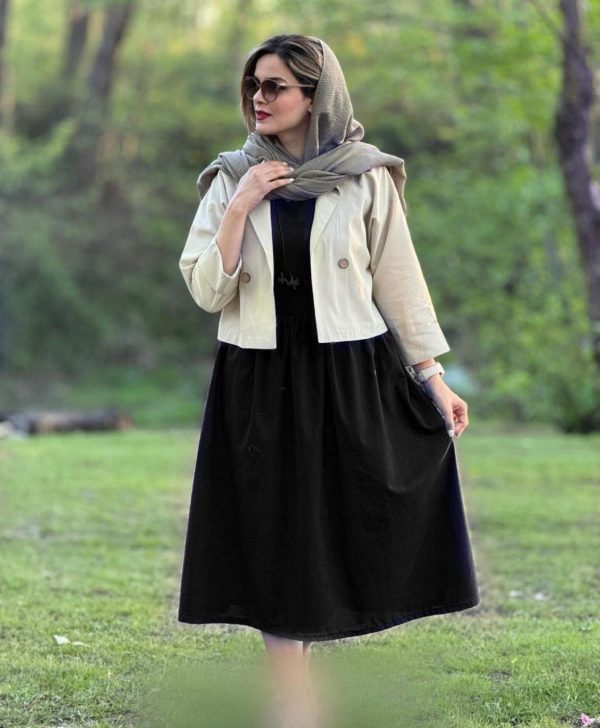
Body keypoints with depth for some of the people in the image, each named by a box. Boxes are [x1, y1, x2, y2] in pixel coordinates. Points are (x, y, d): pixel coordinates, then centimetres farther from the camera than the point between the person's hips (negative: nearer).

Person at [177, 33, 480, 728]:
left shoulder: (367, 180, 0)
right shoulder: (231, 180, 4)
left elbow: (399, 282, 4)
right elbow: (206, 291, -2)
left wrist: (432, 377, 2)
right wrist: (240, 209, -12)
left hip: (350, 379, -1)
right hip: (260, 384, 1)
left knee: (344, 537, 2)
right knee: (277, 543, 1)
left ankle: (290, 664, 21)